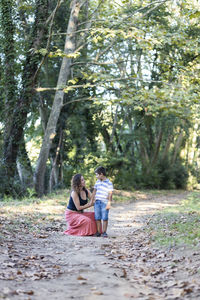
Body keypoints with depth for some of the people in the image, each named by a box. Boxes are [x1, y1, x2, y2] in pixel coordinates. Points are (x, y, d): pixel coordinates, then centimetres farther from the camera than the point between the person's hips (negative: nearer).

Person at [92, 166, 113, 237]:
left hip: (104, 203, -5)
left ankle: (104, 232, 5)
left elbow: (110, 194, -7)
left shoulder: (109, 183, -6)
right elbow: (94, 192, 19)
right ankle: (99, 232, 12)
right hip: (97, 202, 5)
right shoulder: (97, 182, 12)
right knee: (97, 218, 5)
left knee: (105, 218, -3)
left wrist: (109, 204, -11)